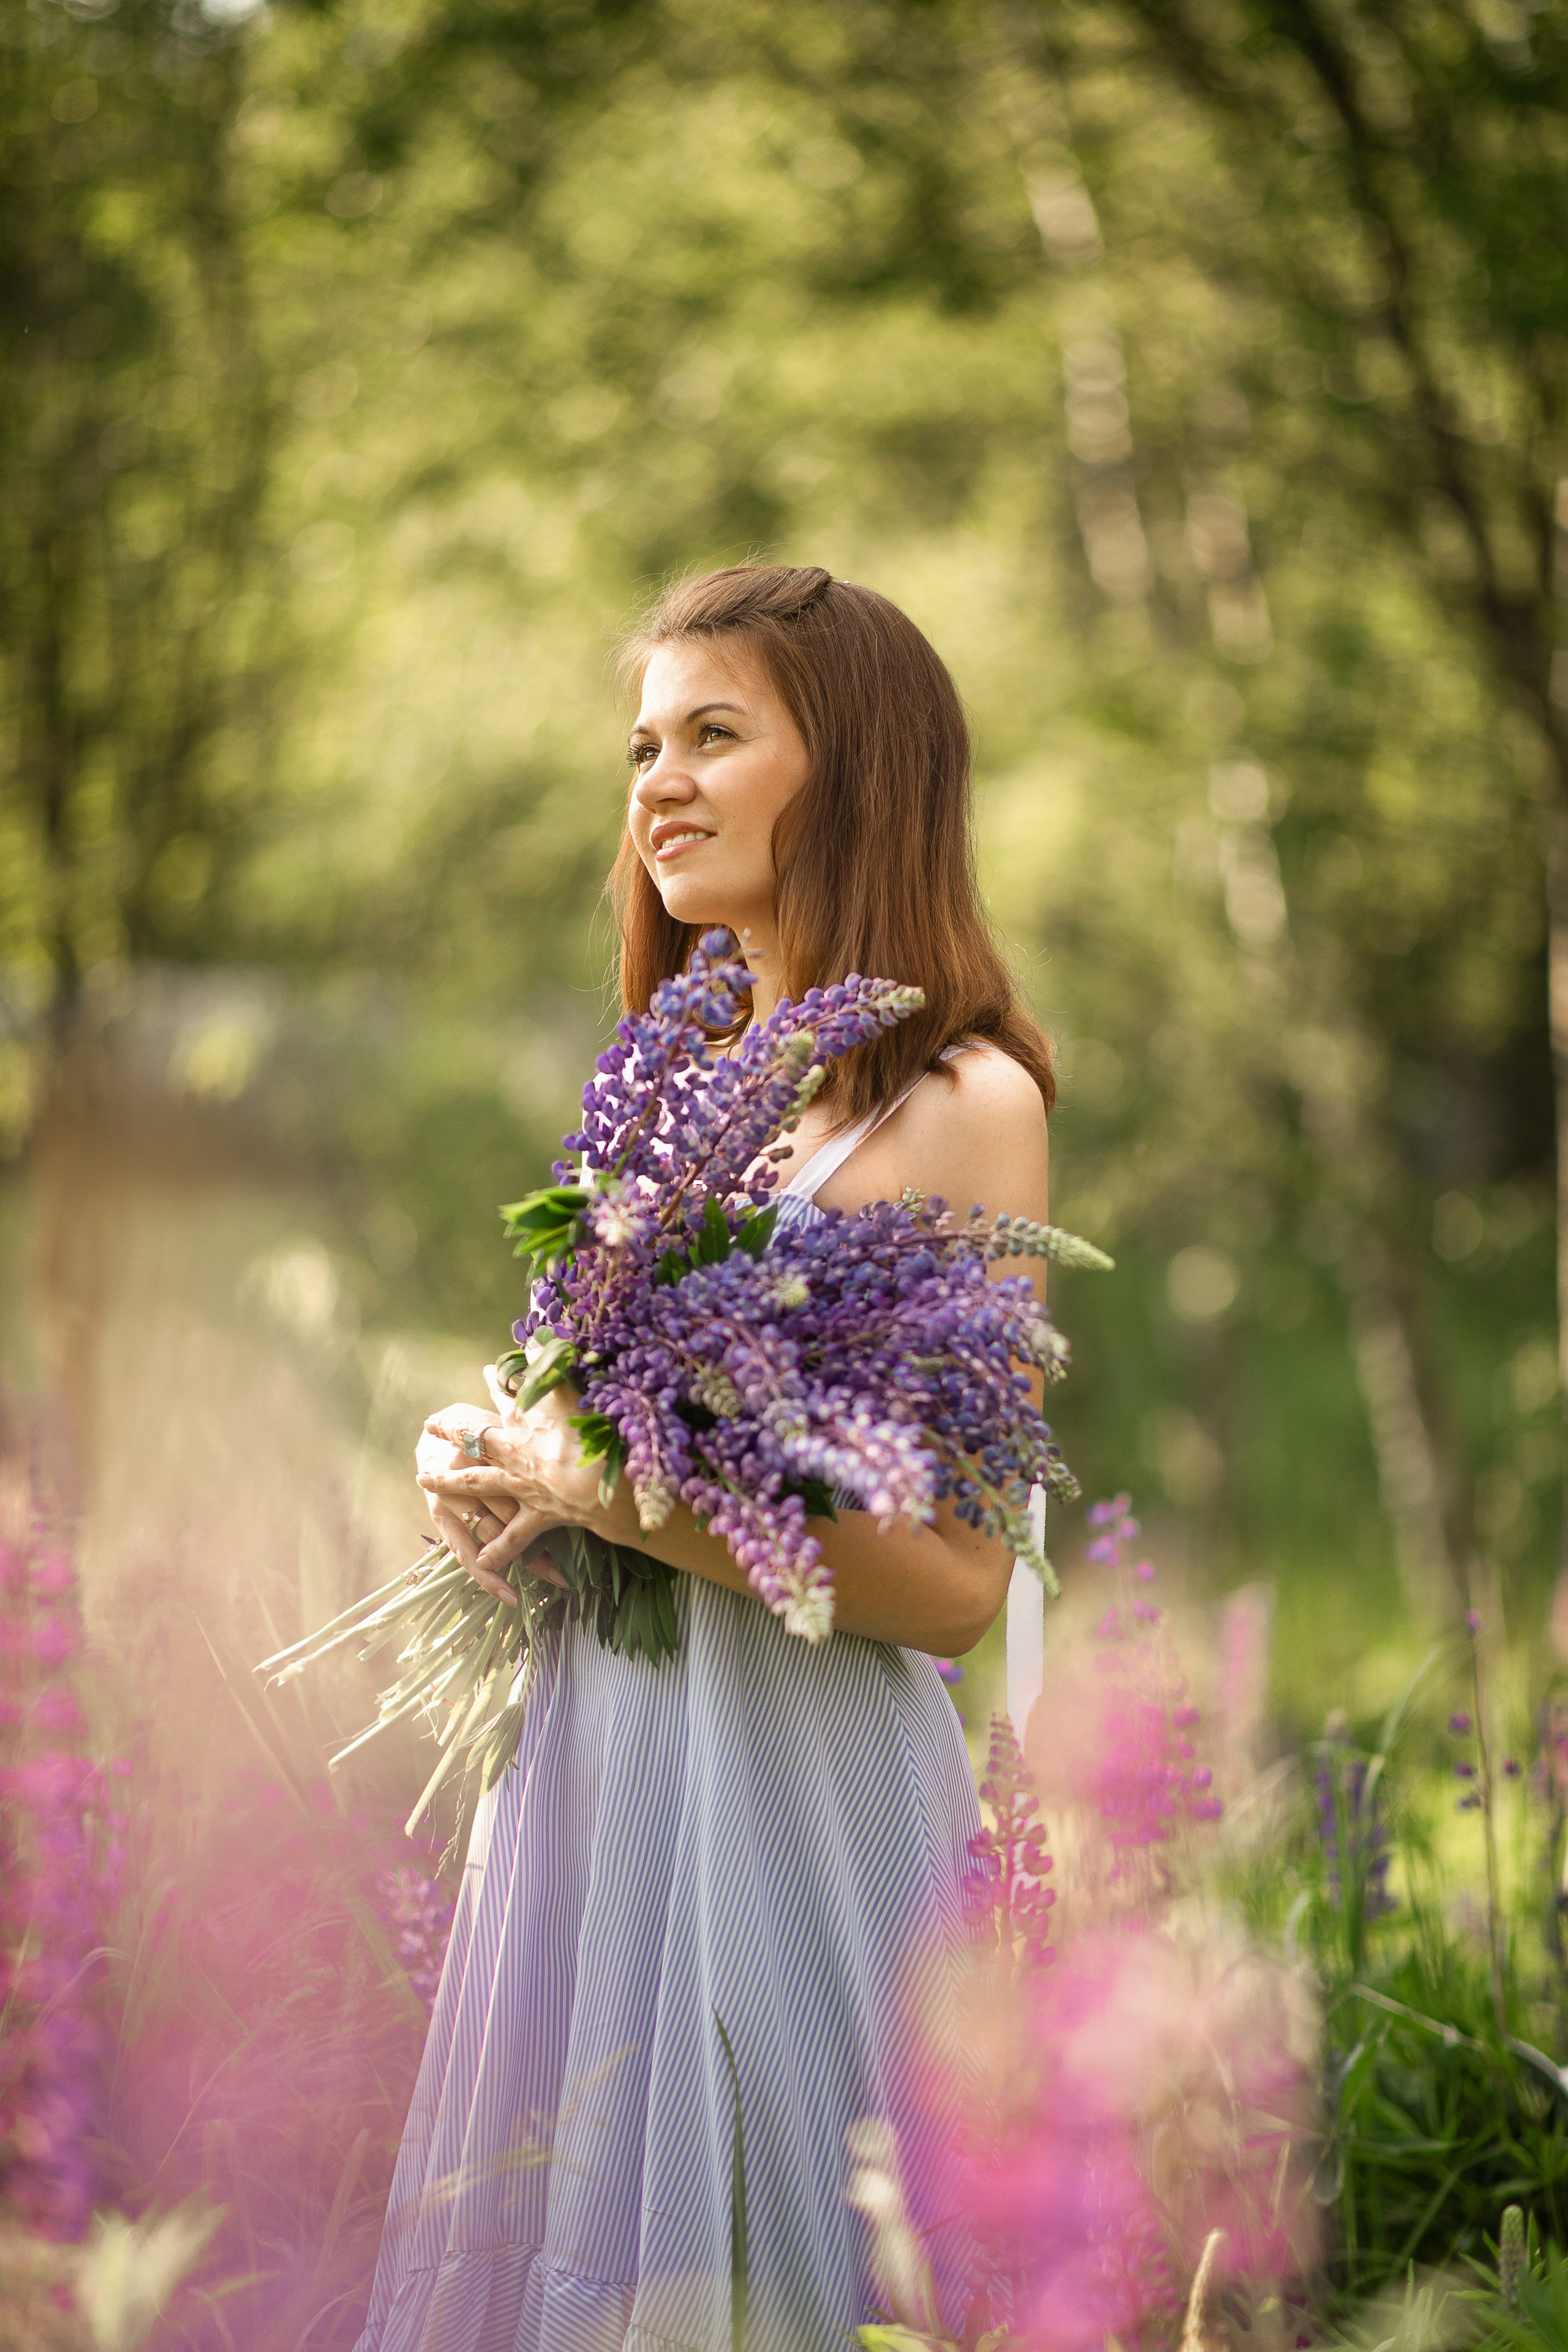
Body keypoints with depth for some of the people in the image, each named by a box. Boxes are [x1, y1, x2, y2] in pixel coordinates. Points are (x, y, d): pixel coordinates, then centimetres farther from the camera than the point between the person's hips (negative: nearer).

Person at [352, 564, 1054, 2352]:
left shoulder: (959, 1104, -10)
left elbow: (957, 1588, -15)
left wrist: (625, 1496, -18)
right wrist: (482, 1466, 2)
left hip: (798, 1792, -7)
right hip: (583, 1759, 7)